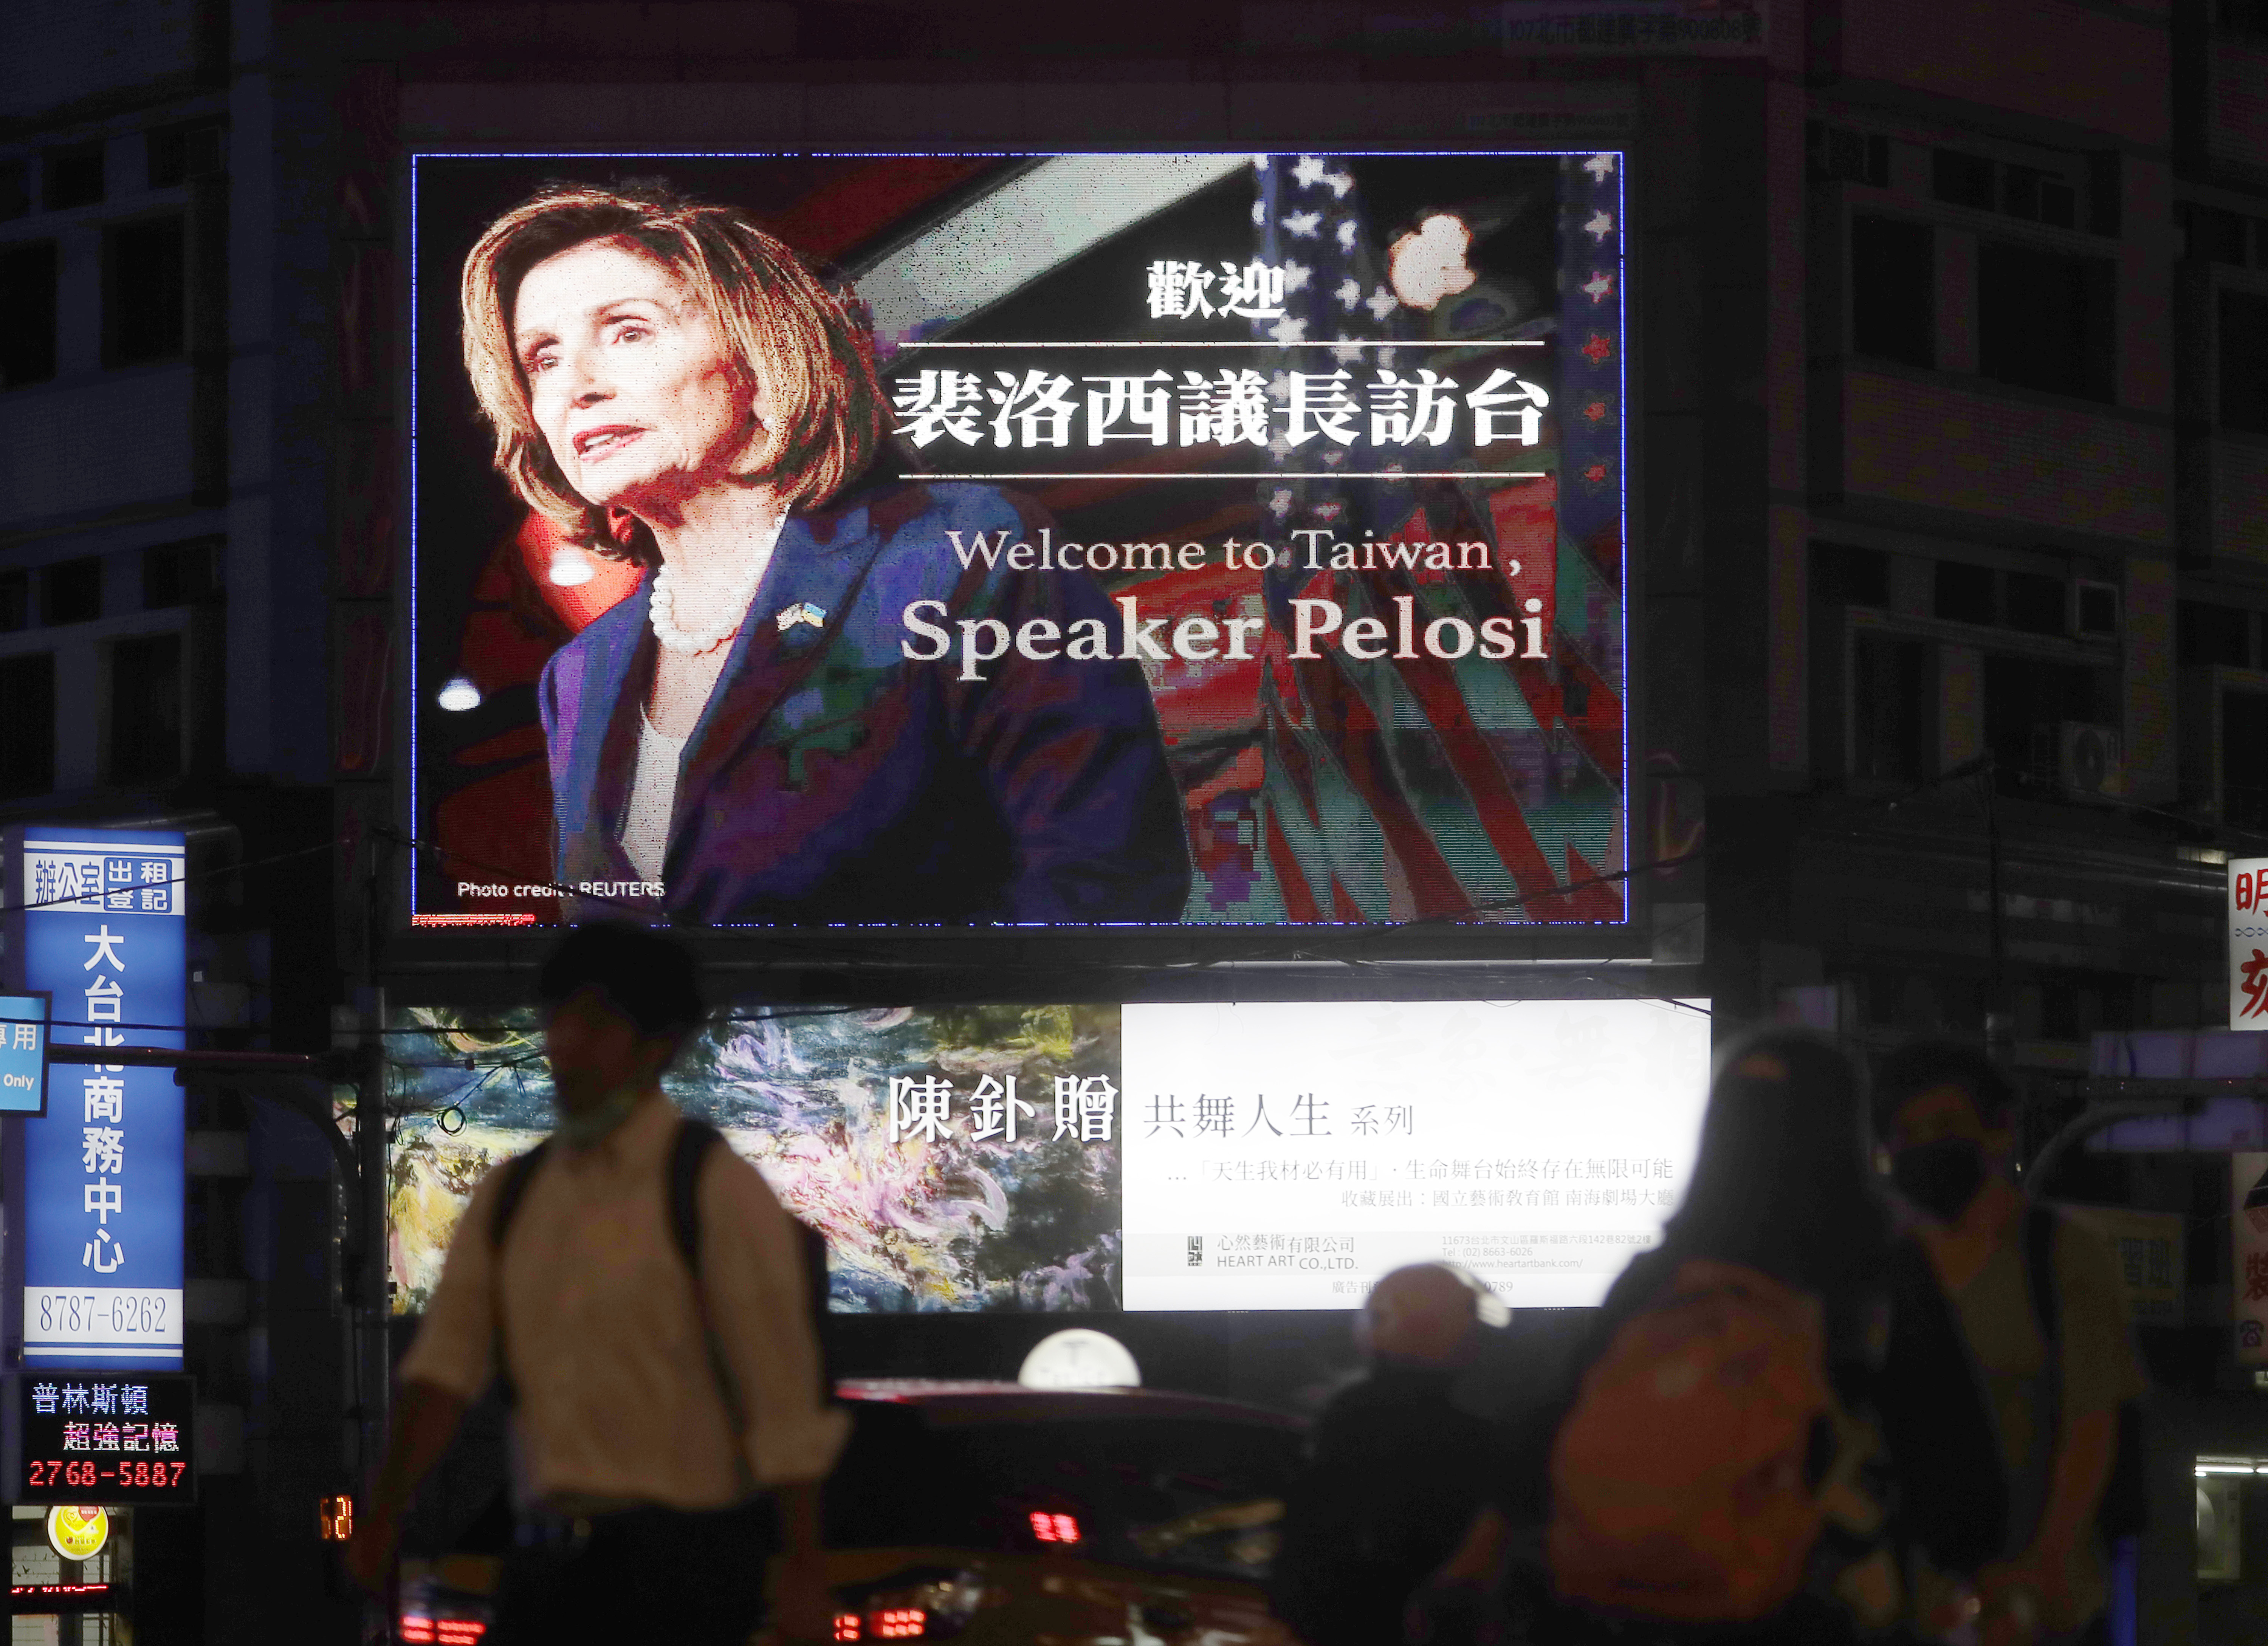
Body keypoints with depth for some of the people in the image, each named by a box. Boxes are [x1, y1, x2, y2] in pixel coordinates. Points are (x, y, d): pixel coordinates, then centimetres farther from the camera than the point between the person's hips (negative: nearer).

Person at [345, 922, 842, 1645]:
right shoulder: (509, 1196, 11)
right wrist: (381, 1517, -11)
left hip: (678, 1559, -6)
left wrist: (804, 1575, -12)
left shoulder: (719, 1193, -6)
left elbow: (786, 1401, -8)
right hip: (548, 1553, 6)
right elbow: (445, 1363, 2)